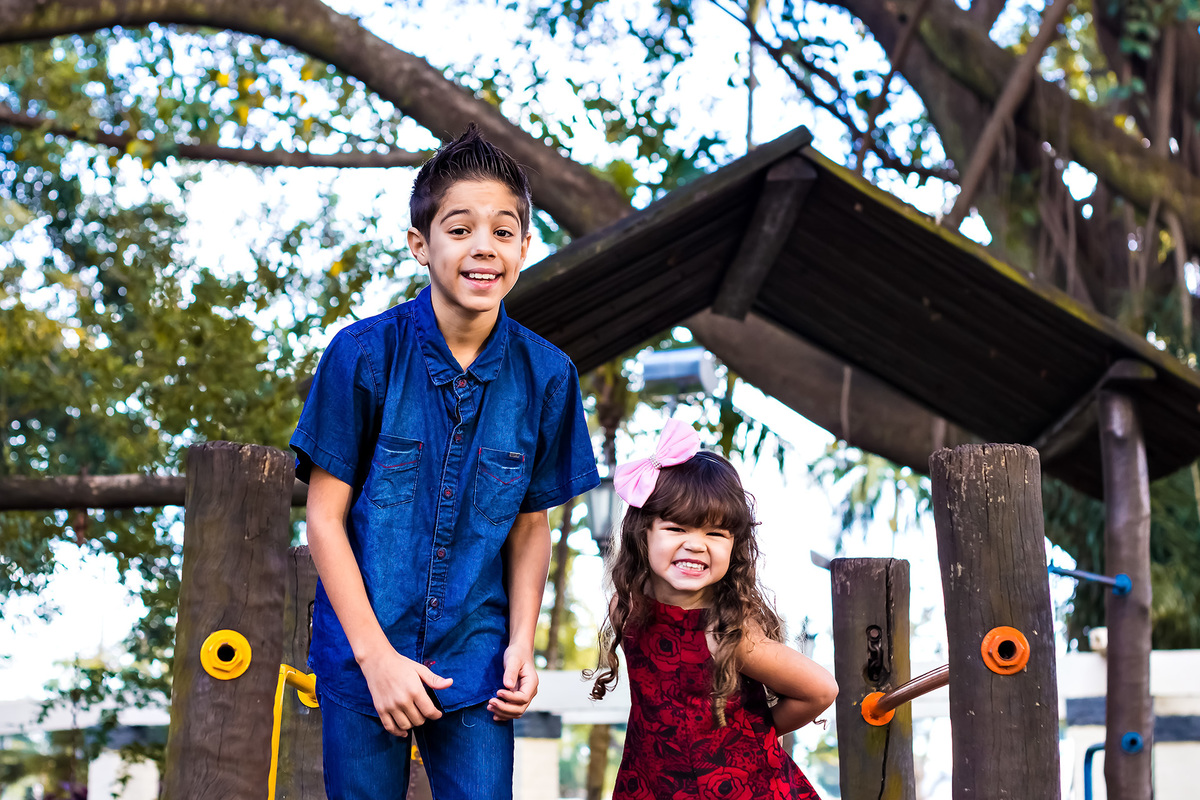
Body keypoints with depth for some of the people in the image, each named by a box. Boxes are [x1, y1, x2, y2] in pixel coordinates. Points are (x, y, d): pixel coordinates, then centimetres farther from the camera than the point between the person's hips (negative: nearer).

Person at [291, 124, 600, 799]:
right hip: (361, 659, -1)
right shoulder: (364, 355, -10)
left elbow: (531, 524, 5)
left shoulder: (545, 375, -3)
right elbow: (326, 517, -7)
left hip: (475, 666, 2)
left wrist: (521, 644, -6)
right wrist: (375, 655, -11)